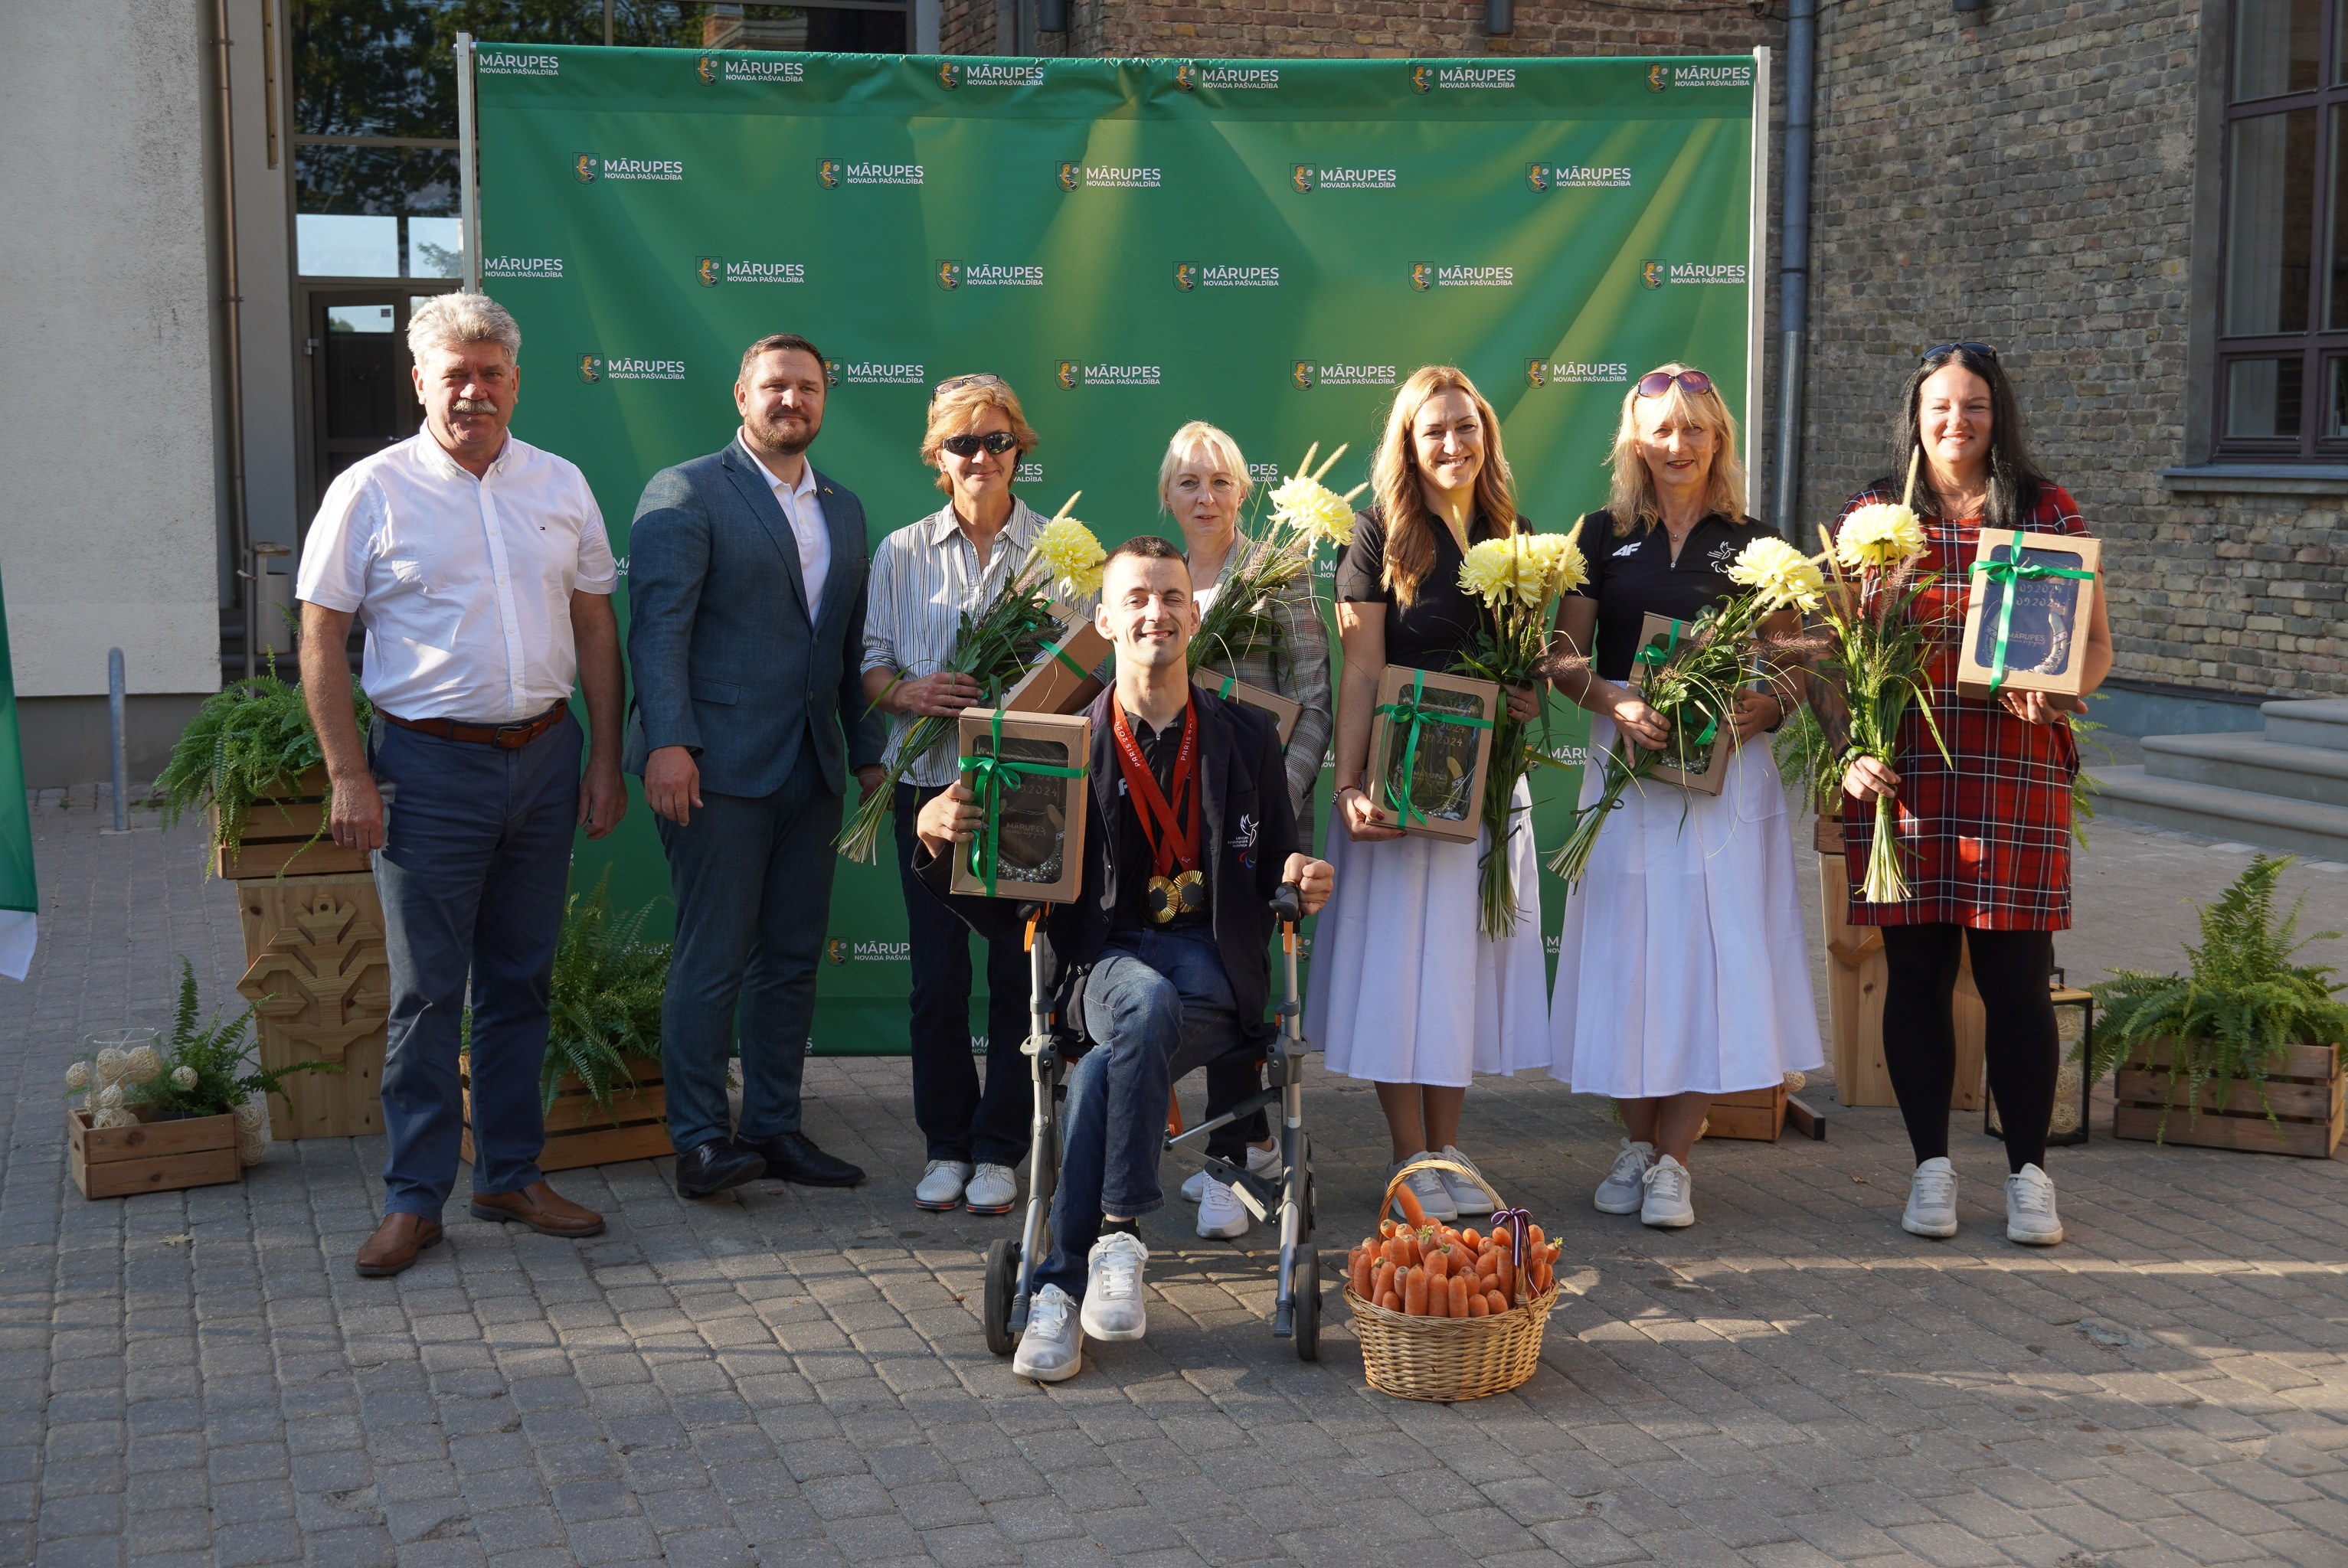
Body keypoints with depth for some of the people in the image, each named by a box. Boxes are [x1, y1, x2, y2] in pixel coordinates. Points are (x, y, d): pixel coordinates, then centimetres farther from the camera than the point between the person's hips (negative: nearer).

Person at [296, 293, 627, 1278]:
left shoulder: (561, 487, 8)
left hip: (545, 756, 4)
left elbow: (596, 629, 12)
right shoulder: (372, 492, -3)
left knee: (521, 982, 11)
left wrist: (605, 761, 7)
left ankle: (512, 1176, 22)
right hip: (430, 763, -4)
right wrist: (349, 777, -9)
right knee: (428, 992, 0)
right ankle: (415, 1199, 9)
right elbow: (322, 642, -3)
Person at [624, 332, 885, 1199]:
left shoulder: (844, 509, 18)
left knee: (792, 958, 10)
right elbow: (657, 624, -10)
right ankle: (701, 1140, 4)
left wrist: (869, 750, 15)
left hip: (813, 770, 7)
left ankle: (775, 1126, 19)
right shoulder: (685, 493, -3)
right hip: (719, 768, -6)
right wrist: (667, 742, -20)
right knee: (713, 961, -3)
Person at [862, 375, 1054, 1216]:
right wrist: (909, 692, -15)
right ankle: (946, 1144, 17)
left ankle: (1000, 1148, 14)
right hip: (930, 781, 1)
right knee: (937, 973, 3)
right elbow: (869, 664, 7)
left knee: (1019, 967, 1)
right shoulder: (901, 553, 9)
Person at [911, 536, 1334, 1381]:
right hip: (1104, 963, 0)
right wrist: (938, 836, -16)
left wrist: (1303, 884, -6)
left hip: (1216, 970, 0)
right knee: (1148, 1002, -37)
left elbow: (1276, 870, 19)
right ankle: (1118, 1235, -32)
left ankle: (1063, 1284, -25)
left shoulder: (1247, 737, 12)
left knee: (1104, 1073, -32)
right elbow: (1005, 907, 3)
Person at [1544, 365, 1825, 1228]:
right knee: (1625, 949, 1)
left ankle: (1674, 1160, 2)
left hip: (1727, 768, -1)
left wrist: (1760, 711, -14)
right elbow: (1564, 657, 5)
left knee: (1712, 950, -4)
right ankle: (1637, 1142, 15)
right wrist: (1617, 703, -14)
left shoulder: (1754, 541, 7)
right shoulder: (1603, 535, 7)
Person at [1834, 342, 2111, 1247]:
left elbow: (2097, 645, 8)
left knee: (2016, 976, 0)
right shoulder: (1871, 516, 9)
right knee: (1917, 972, 6)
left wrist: (2052, 688, -13)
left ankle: (2028, 1174, 13)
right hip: (1903, 778, 1)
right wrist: (1848, 754, -5)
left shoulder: (2045, 512, 8)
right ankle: (1931, 1168, 17)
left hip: (2018, 775, -1)